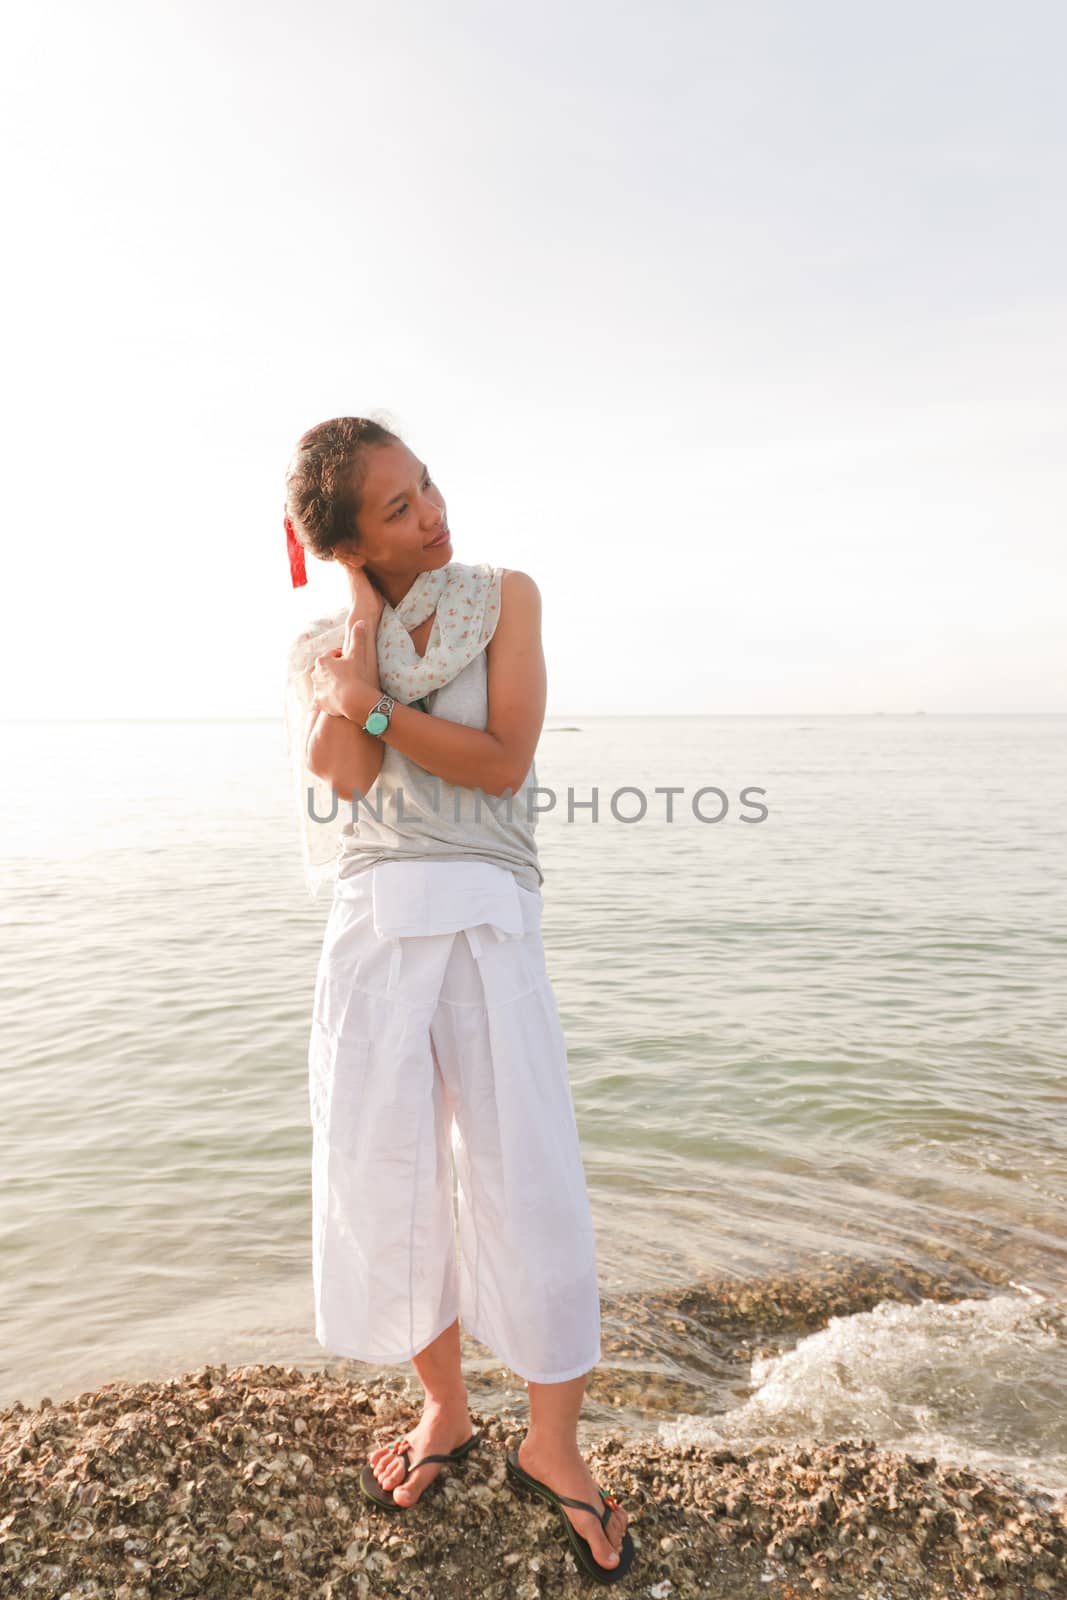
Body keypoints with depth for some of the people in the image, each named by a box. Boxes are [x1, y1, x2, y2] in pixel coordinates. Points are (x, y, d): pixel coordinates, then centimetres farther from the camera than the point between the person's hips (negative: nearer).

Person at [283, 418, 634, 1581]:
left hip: (488, 926, -2)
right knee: (382, 1186, 9)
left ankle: (552, 1448, 22)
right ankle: (444, 1409, 33)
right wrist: (364, 611, -1)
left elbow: (505, 761, -5)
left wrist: (372, 704, -8)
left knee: (530, 1192, -1)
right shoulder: (322, 650, 13)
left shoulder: (506, 596, 7)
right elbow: (344, 775, -8)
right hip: (371, 929, 2)